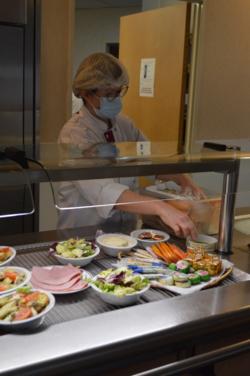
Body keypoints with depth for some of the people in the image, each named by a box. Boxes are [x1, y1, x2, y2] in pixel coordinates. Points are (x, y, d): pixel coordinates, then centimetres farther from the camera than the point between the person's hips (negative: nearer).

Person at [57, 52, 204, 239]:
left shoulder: (124, 123, 4)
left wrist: (182, 178, -7)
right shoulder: (73, 134, -17)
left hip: (125, 229, 6)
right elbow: (100, 190, -30)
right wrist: (161, 208, -39)